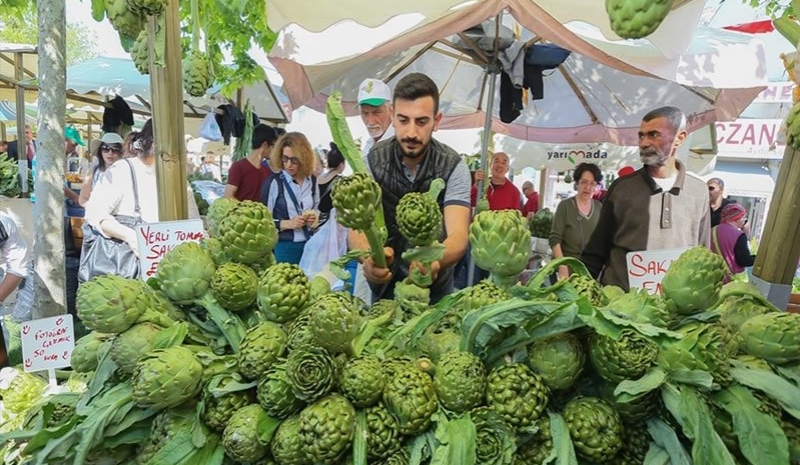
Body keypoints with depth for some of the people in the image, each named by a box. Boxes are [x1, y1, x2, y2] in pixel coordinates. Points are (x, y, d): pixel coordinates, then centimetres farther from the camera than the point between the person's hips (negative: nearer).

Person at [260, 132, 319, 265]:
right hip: (283, 247, -4)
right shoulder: (274, 182, -10)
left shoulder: (312, 180, 4)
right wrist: (287, 224, -20)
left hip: (309, 245, 5)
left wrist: (315, 217, 0)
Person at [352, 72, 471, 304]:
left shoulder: (453, 166, -19)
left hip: (434, 281, 0)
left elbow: (458, 235, -31)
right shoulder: (372, 162, -17)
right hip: (385, 280, 1)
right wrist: (370, 257, -50)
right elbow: (358, 228, -27)